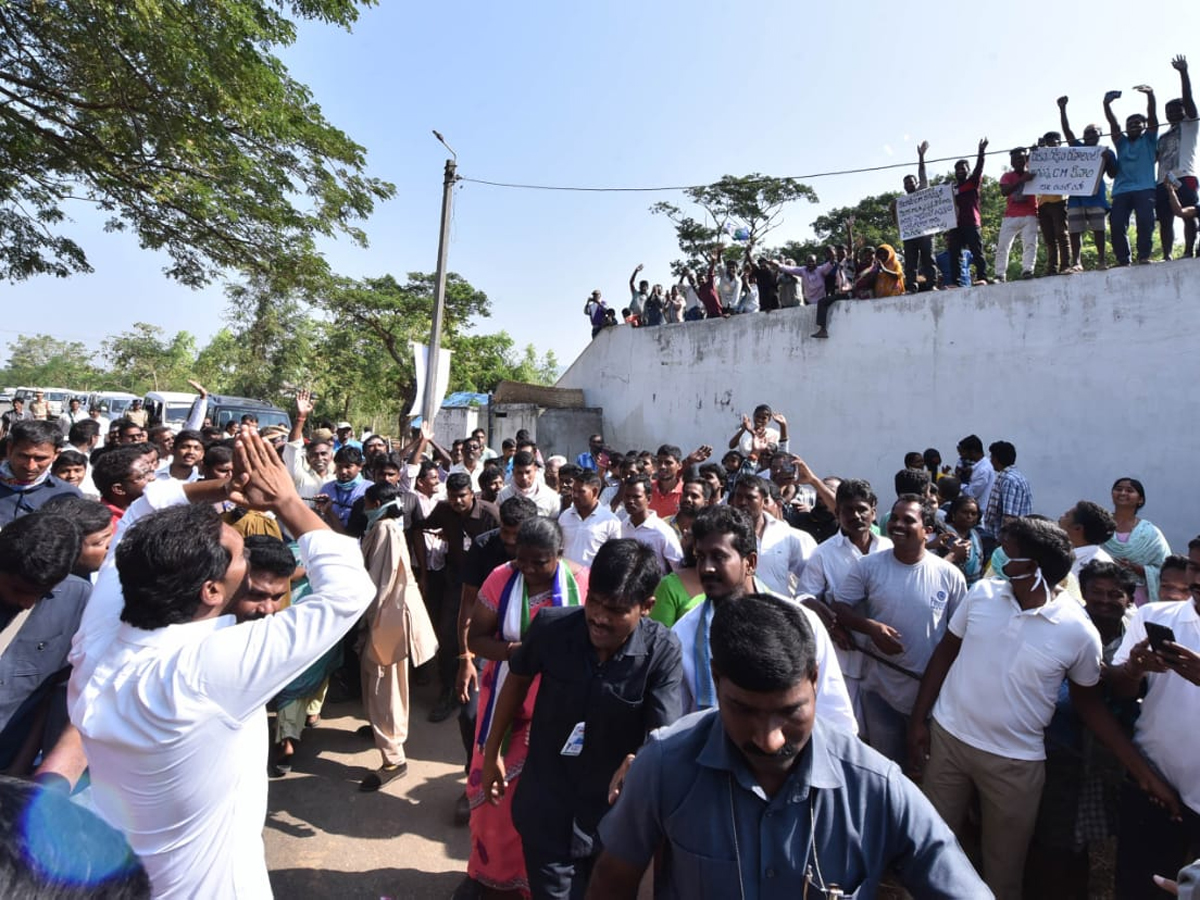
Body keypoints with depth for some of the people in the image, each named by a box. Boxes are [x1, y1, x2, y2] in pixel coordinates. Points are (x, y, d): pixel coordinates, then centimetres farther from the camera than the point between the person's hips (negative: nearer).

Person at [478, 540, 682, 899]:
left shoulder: (663, 651, -22)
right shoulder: (550, 626, -18)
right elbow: (518, 680, 0)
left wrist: (636, 763, -46)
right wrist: (492, 752, 8)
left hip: (614, 815, 1)